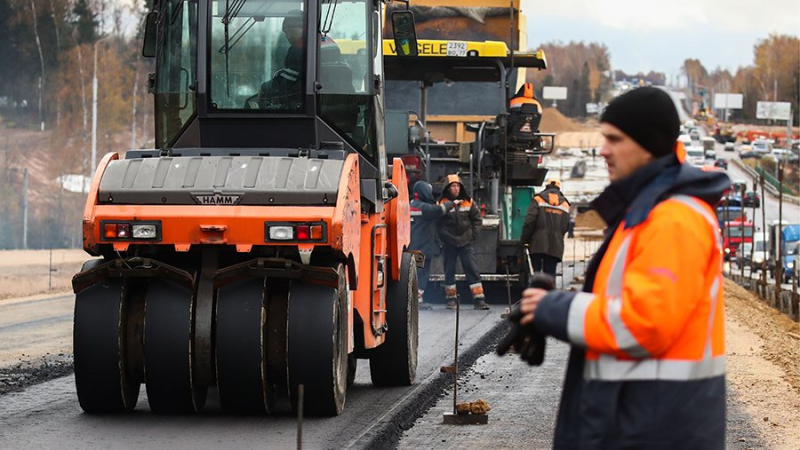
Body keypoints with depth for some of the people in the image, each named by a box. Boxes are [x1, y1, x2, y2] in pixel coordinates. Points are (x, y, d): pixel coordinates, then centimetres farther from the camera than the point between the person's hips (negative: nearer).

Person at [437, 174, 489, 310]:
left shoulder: (468, 202, 4)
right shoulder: (442, 203, -5)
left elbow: (476, 218, 12)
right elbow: (439, 224, -6)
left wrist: (474, 234, 3)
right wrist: (446, 237, -12)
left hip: (466, 242, 2)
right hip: (449, 243, -2)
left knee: (472, 270, -4)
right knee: (449, 271, 6)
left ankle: (479, 299, -5)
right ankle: (451, 299, 17)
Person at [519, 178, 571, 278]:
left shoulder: (538, 200, 1)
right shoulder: (565, 204, 13)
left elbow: (529, 221, -7)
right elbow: (566, 227, 13)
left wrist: (523, 240, 0)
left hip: (538, 244, -3)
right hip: (555, 246, 3)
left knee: (535, 272, 1)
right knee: (550, 274, 3)